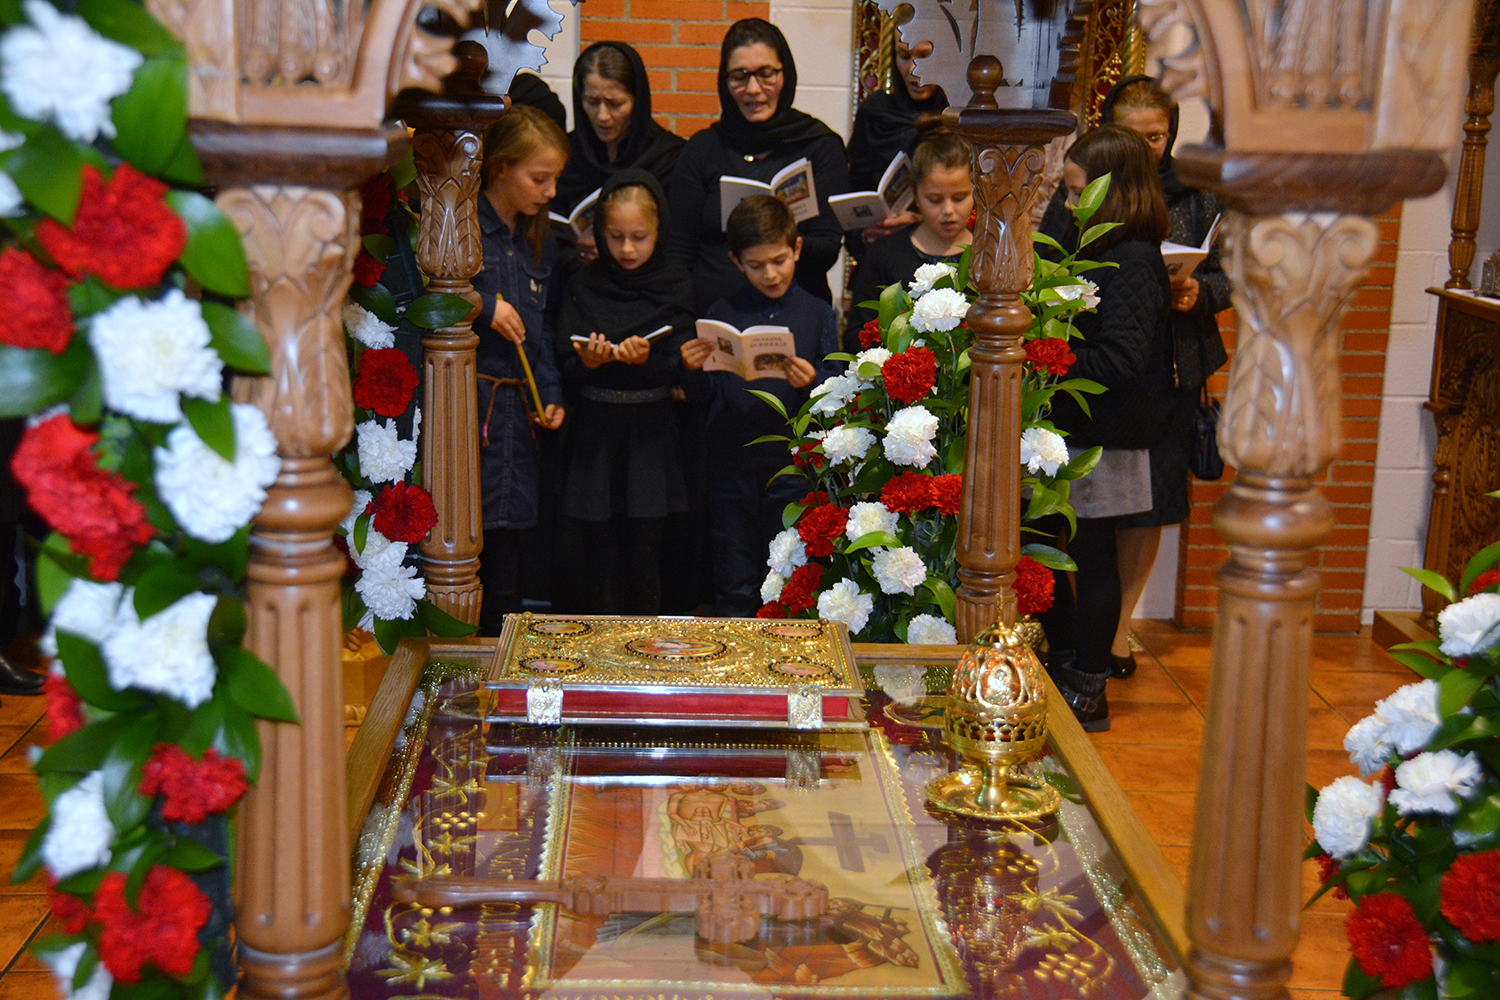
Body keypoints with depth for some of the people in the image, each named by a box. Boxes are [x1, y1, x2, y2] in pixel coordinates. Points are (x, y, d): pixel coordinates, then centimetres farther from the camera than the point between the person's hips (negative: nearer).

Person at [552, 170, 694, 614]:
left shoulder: (674, 286, 3)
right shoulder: (583, 286, 5)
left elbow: (681, 365, -4)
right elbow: (565, 364, 1)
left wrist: (647, 360, -23)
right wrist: (587, 362, -21)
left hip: (651, 432, -1)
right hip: (595, 431, 1)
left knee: (646, 542, 2)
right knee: (597, 548, 2)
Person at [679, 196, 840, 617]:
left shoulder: (817, 314, 4)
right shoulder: (722, 314, 7)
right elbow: (705, 392, 8)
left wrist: (812, 382, -21)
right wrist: (694, 371, -13)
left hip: (792, 465, -1)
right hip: (732, 464, 1)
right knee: (734, 585, 9)